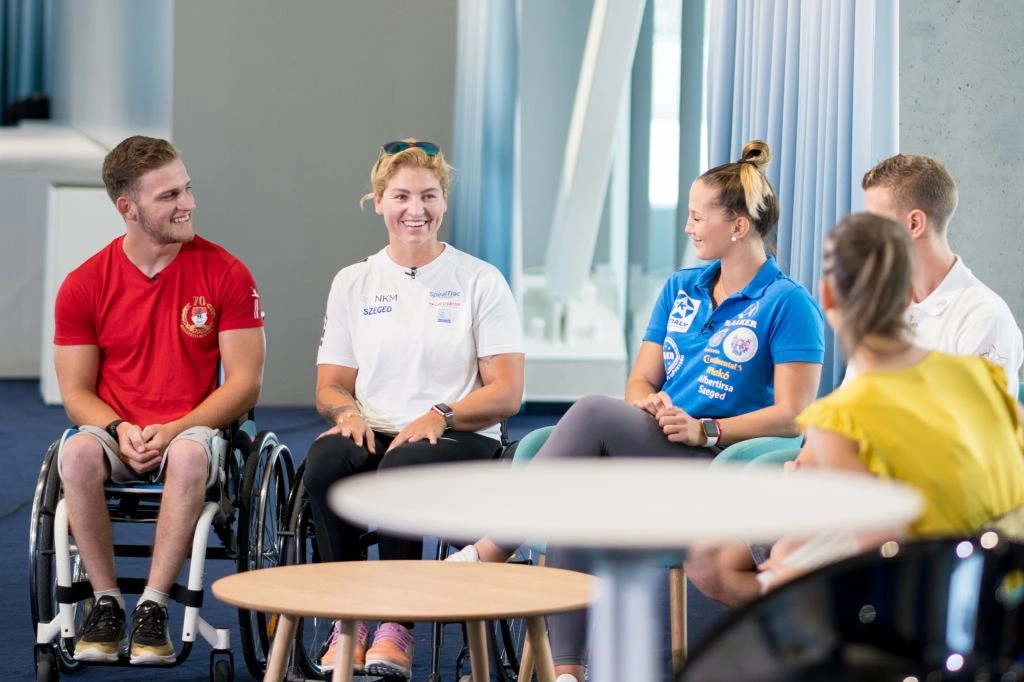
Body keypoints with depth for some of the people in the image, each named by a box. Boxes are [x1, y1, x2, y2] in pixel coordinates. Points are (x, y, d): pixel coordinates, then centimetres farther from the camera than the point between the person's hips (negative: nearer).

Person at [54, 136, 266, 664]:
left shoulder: (226, 274, -2)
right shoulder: (84, 285, 2)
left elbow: (245, 382, -4)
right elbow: (76, 392, 4)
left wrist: (174, 430, -17)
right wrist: (120, 431, -17)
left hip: (193, 432, -1)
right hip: (117, 434, 2)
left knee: (189, 455, -37)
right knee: (77, 454, -33)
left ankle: (152, 607, -26)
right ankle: (106, 601, -18)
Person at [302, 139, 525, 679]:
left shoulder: (481, 282, 5)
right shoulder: (352, 283, 15)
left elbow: (506, 393, -1)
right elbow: (330, 386, 14)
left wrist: (440, 416, -19)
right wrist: (346, 412, -11)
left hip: (461, 438, -3)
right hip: (374, 432, 3)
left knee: (402, 467, -37)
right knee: (323, 461, -32)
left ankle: (395, 629, -27)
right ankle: (348, 623, -23)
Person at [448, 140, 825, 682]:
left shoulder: (788, 303, -3)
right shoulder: (680, 289, 18)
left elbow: (793, 415, -8)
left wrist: (704, 430, -17)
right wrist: (649, 403, -6)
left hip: (718, 463, -6)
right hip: (651, 448, 6)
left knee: (593, 412, -28)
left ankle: (492, 548, -23)